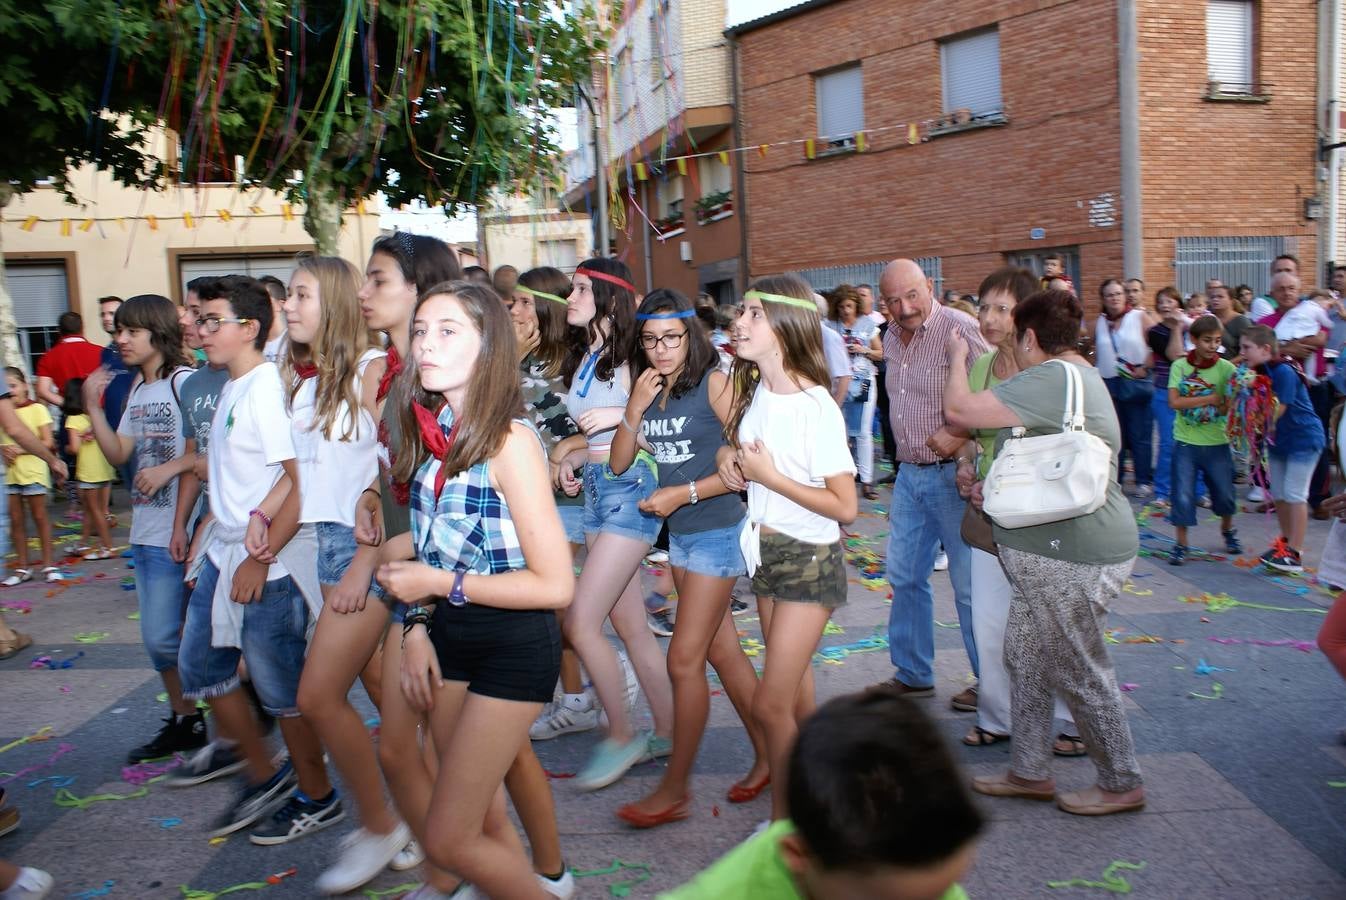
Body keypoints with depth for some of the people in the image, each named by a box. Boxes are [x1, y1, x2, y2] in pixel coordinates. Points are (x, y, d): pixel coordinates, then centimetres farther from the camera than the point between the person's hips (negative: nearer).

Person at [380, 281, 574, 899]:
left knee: (448, 840, -1)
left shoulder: (508, 439, -19)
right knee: (485, 820, 17)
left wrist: (439, 583, -17)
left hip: (514, 645, -7)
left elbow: (554, 585, -21)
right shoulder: (433, 431, 2)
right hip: (449, 638, 7)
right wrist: (416, 624, 1)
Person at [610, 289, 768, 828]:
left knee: (684, 659, -4)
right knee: (722, 651, 14)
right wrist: (635, 409, -11)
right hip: (679, 535, 7)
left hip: (717, 531, -7)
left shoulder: (713, 383, -13)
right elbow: (619, 464, 2)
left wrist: (683, 493, -18)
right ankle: (768, 757, 30)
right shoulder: (647, 389, 5)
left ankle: (675, 789, 10)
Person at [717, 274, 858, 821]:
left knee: (770, 705, -6)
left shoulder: (817, 408, -20)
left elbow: (845, 507, -20)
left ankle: (784, 821, 12)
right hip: (764, 551, 8)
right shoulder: (756, 392, 3)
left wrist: (769, 475, -20)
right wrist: (729, 453, 1)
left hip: (809, 560, -7)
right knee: (795, 692, 17)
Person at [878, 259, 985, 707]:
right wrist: (904, 460, 15)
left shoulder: (959, 330, -16)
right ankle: (912, 674, 29)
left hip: (952, 474, -8)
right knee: (905, 577, 14)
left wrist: (961, 438, -27)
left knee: (970, 584, 3)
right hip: (909, 474, 8)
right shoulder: (892, 339, 10)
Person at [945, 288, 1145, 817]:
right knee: (1024, 655, 16)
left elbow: (958, 409, -19)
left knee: (1078, 672, 4)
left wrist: (958, 358, -1)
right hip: (1057, 549, 11)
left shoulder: (1052, 378, -19)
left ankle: (1122, 784, 21)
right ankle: (1029, 773, 28)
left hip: (1072, 555, -11)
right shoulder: (1079, 375, 16)